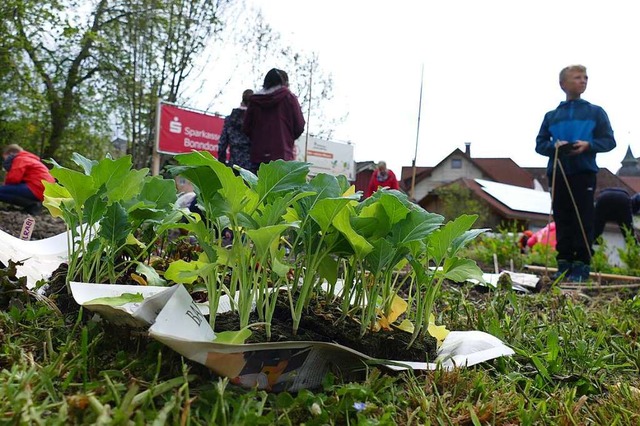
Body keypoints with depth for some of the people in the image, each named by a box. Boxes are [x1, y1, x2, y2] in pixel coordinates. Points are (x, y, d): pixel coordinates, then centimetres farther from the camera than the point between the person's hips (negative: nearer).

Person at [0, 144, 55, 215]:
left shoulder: (19, 159, 1)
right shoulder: (30, 159, 31)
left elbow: (13, 178, -12)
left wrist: (6, 182, 8)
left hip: (37, 190, -10)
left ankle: (32, 205, -11)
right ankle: (34, 204, 7)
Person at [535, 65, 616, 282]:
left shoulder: (596, 112, 9)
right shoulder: (551, 115, 14)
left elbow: (609, 140, 5)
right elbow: (540, 144, 12)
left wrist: (588, 145, -14)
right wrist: (554, 146, -10)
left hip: (584, 173, -2)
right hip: (558, 173, 2)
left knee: (583, 221, -4)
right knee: (562, 221, 4)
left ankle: (582, 264, 1)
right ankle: (564, 262, 10)